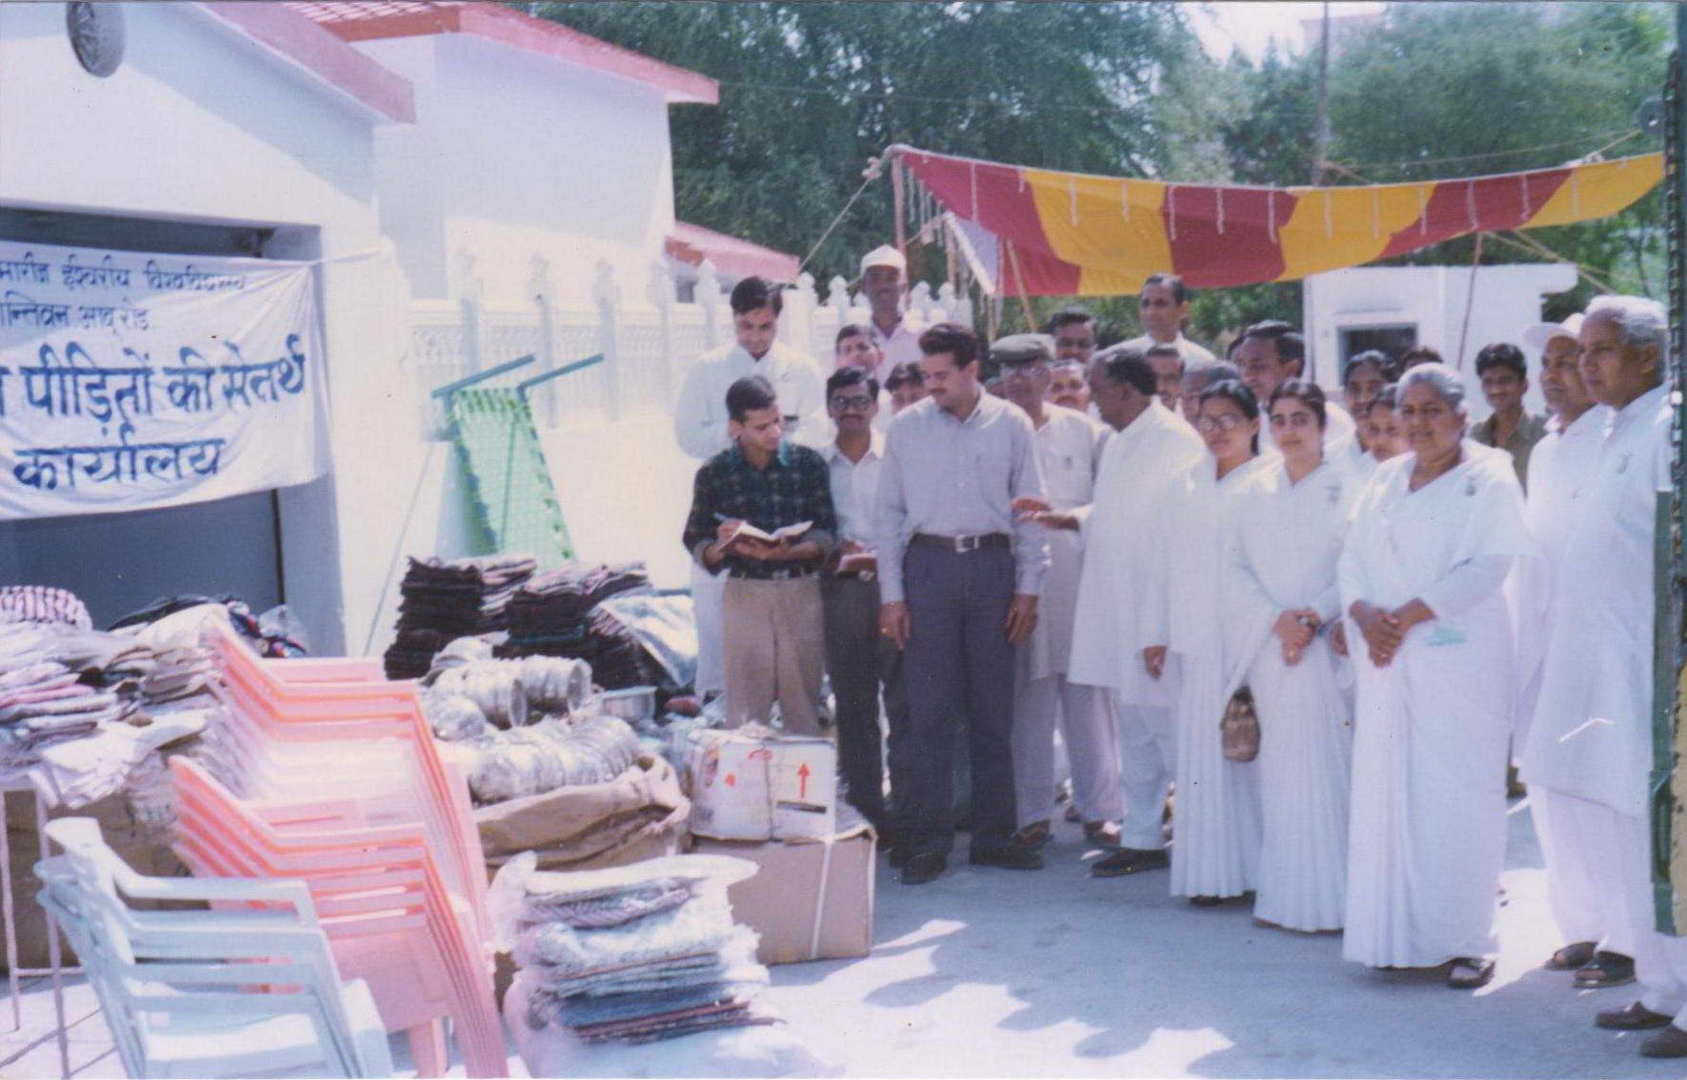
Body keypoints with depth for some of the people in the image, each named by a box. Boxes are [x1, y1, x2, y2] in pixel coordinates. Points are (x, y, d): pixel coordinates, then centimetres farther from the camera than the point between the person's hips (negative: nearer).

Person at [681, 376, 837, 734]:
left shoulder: (808, 463, 2)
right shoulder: (714, 474, 1)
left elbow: (826, 536, 0)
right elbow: (697, 545, 4)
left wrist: (784, 552, -18)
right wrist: (724, 546, -18)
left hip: (802, 592, 1)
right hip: (744, 593, -1)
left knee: (804, 710, 5)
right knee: (745, 711, -2)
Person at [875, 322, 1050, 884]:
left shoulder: (1012, 425, 4)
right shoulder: (906, 427, 5)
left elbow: (1030, 510, 7)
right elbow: (889, 512, 7)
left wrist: (1028, 589, 2)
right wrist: (891, 595, 1)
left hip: (993, 565, 1)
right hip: (928, 565, 0)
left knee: (994, 708, 6)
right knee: (929, 710, -1)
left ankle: (993, 835, 15)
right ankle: (929, 842, 6)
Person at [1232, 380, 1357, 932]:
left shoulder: (1346, 489, 2)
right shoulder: (1256, 493, 12)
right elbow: (1240, 566, 9)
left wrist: (1314, 617, -14)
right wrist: (1276, 618, -6)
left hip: (1327, 644, -3)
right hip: (1268, 642, 3)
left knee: (1325, 764, -7)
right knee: (1278, 766, 3)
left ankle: (1327, 896, -1)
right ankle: (1280, 892, 9)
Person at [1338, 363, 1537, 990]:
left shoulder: (1488, 480, 0)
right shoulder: (1386, 479, 17)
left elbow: (1489, 567, -11)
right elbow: (1352, 556, 12)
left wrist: (1407, 615, -16)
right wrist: (1365, 615, -8)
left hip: (1460, 653, -5)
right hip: (1386, 658, 5)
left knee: (1457, 794, -5)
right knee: (1387, 791, 3)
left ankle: (1466, 941, 2)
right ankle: (1400, 933, 11)